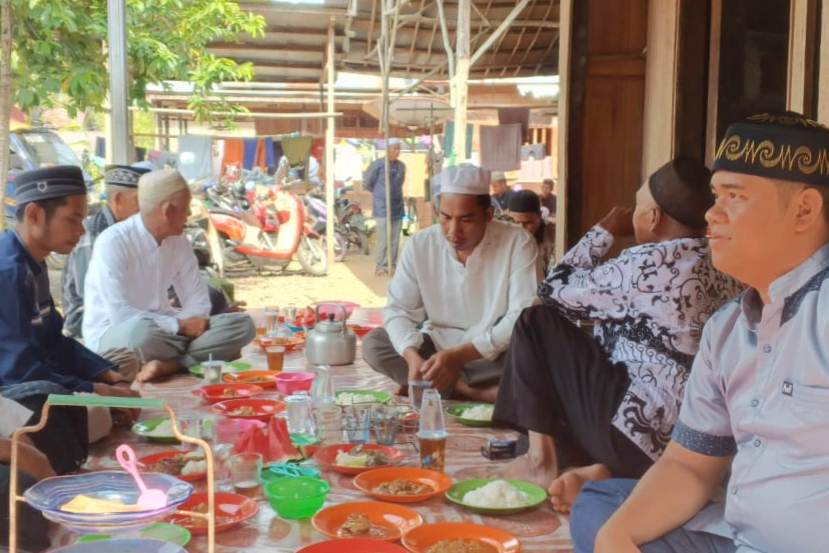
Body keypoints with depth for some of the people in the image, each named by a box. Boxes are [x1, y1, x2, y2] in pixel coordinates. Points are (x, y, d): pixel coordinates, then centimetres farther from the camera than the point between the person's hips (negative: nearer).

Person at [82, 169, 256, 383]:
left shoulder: (178, 242, 4)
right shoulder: (112, 242, -17)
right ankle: (194, 358, -13)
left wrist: (187, 323, -16)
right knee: (142, 330, -43)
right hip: (114, 334, -6)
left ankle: (170, 364, -28)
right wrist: (180, 326, -23)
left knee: (242, 325, -12)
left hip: (163, 330, 7)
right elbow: (120, 315, -24)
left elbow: (198, 300, 6)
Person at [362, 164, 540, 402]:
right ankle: (473, 392, -25)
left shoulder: (517, 243, -15)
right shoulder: (420, 245, -6)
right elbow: (398, 309, -6)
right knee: (372, 344, -18)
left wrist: (460, 355, -30)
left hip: (496, 354, -3)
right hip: (437, 347, 4)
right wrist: (412, 356, -29)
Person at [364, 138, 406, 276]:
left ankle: (393, 265, 15)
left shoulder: (401, 166, 6)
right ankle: (381, 267, 4)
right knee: (384, 240, -5)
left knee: (395, 240, 7)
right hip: (382, 208, -5)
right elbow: (367, 182, 1)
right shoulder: (378, 164, -9)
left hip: (398, 207, 5)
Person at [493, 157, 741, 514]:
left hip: (644, 439, -8)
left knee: (537, 323, 1)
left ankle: (542, 458, 6)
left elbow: (554, 290, -2)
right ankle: (600, 470, 6)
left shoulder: (646, 265, -14)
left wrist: (605, 231, 7)